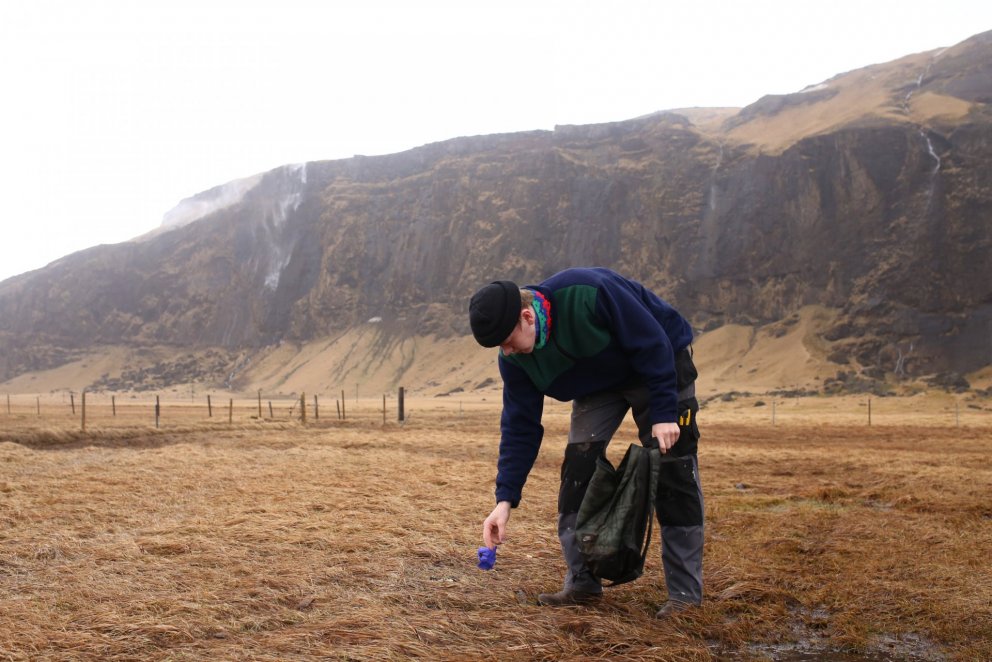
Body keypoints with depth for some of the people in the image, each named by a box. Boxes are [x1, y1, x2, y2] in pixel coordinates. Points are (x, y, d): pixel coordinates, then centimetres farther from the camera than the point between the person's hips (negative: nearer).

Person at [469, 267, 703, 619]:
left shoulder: (589, 292, -38)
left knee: (672, 473, -11)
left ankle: (685, 592, -4)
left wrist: (664, 414, -28)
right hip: (600, 383, 5)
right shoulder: (514, 359, -18)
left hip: (660, 362, -5)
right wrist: (505, 499, -19)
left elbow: (653, 342, -29)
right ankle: (582, 583, 4)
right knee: (578, 467, -7)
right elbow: (519, 427, -13)